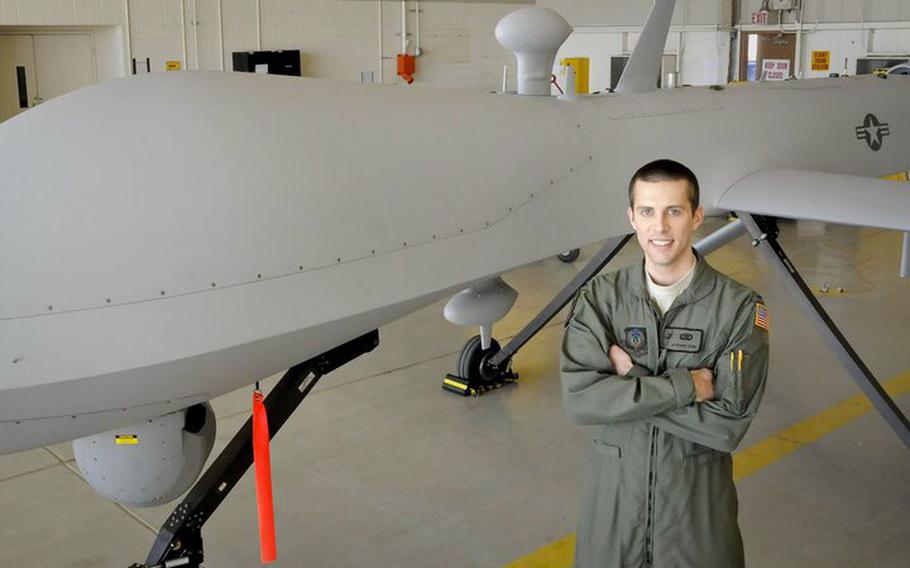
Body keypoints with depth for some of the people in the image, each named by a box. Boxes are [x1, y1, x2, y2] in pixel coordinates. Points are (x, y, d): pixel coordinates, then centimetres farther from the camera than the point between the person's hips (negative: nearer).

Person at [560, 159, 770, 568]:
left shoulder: (739, 307, -13)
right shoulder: (601, 297, -8)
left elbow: (728, 425, -19)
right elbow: (578, 400, -19)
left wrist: (630, 379, -18)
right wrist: (683, 386, -22)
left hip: (697, 497, -1)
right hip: (616, 488, 2)